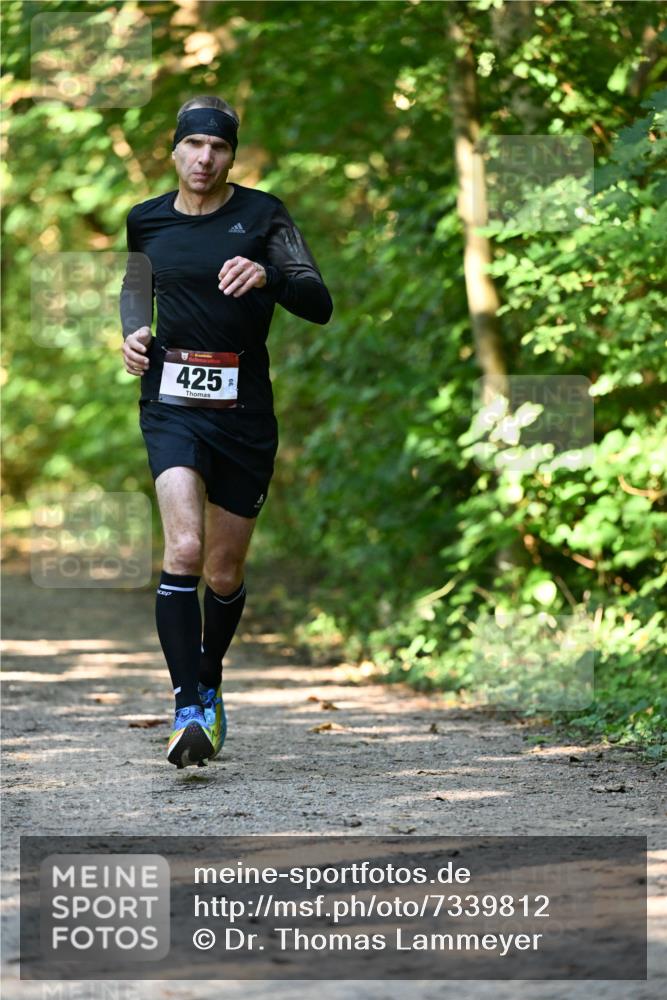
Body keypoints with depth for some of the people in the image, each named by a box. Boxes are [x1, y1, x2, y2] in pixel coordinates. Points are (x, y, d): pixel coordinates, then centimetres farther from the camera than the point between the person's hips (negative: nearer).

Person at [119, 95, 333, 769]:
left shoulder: (261, 214, 0)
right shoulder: (147, 220, 7)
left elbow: (319, 304, -6)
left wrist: (268, 277, -24)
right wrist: (134, 333, 8)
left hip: (244, 410, 0)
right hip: (172, 404, 0)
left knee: (225, 573, 9)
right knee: (184, 549, -22)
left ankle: (209, 684, 36)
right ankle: (189, 710, -22)